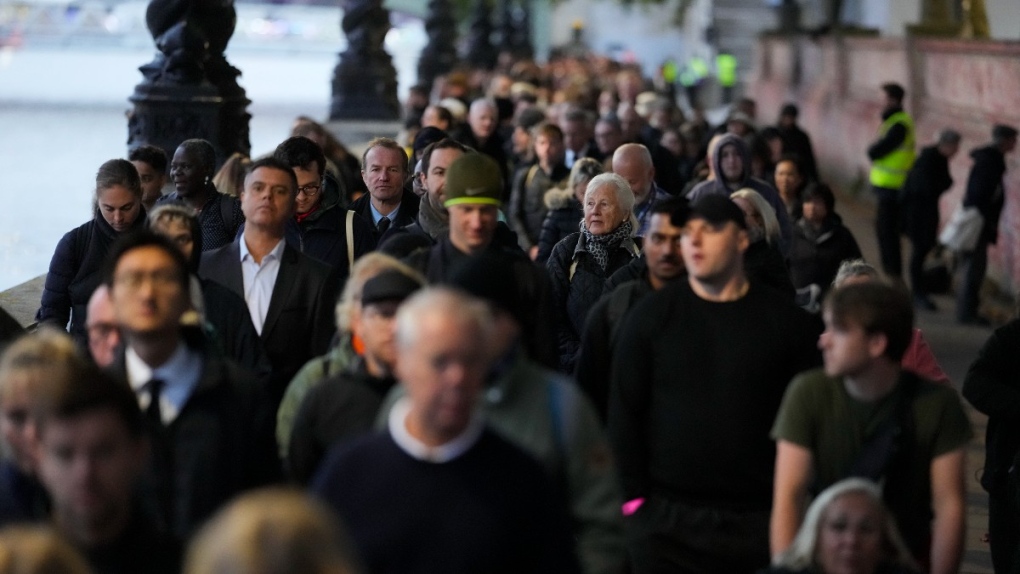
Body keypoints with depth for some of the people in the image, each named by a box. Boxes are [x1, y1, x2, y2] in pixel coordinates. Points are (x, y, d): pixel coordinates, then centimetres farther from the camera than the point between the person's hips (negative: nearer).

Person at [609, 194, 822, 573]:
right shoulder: (652, 315, 2)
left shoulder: (785, 320, 3)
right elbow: (624, 410, 1)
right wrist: (633, 497, -5)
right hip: (667, 515, 0)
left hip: (761, 516, 0)